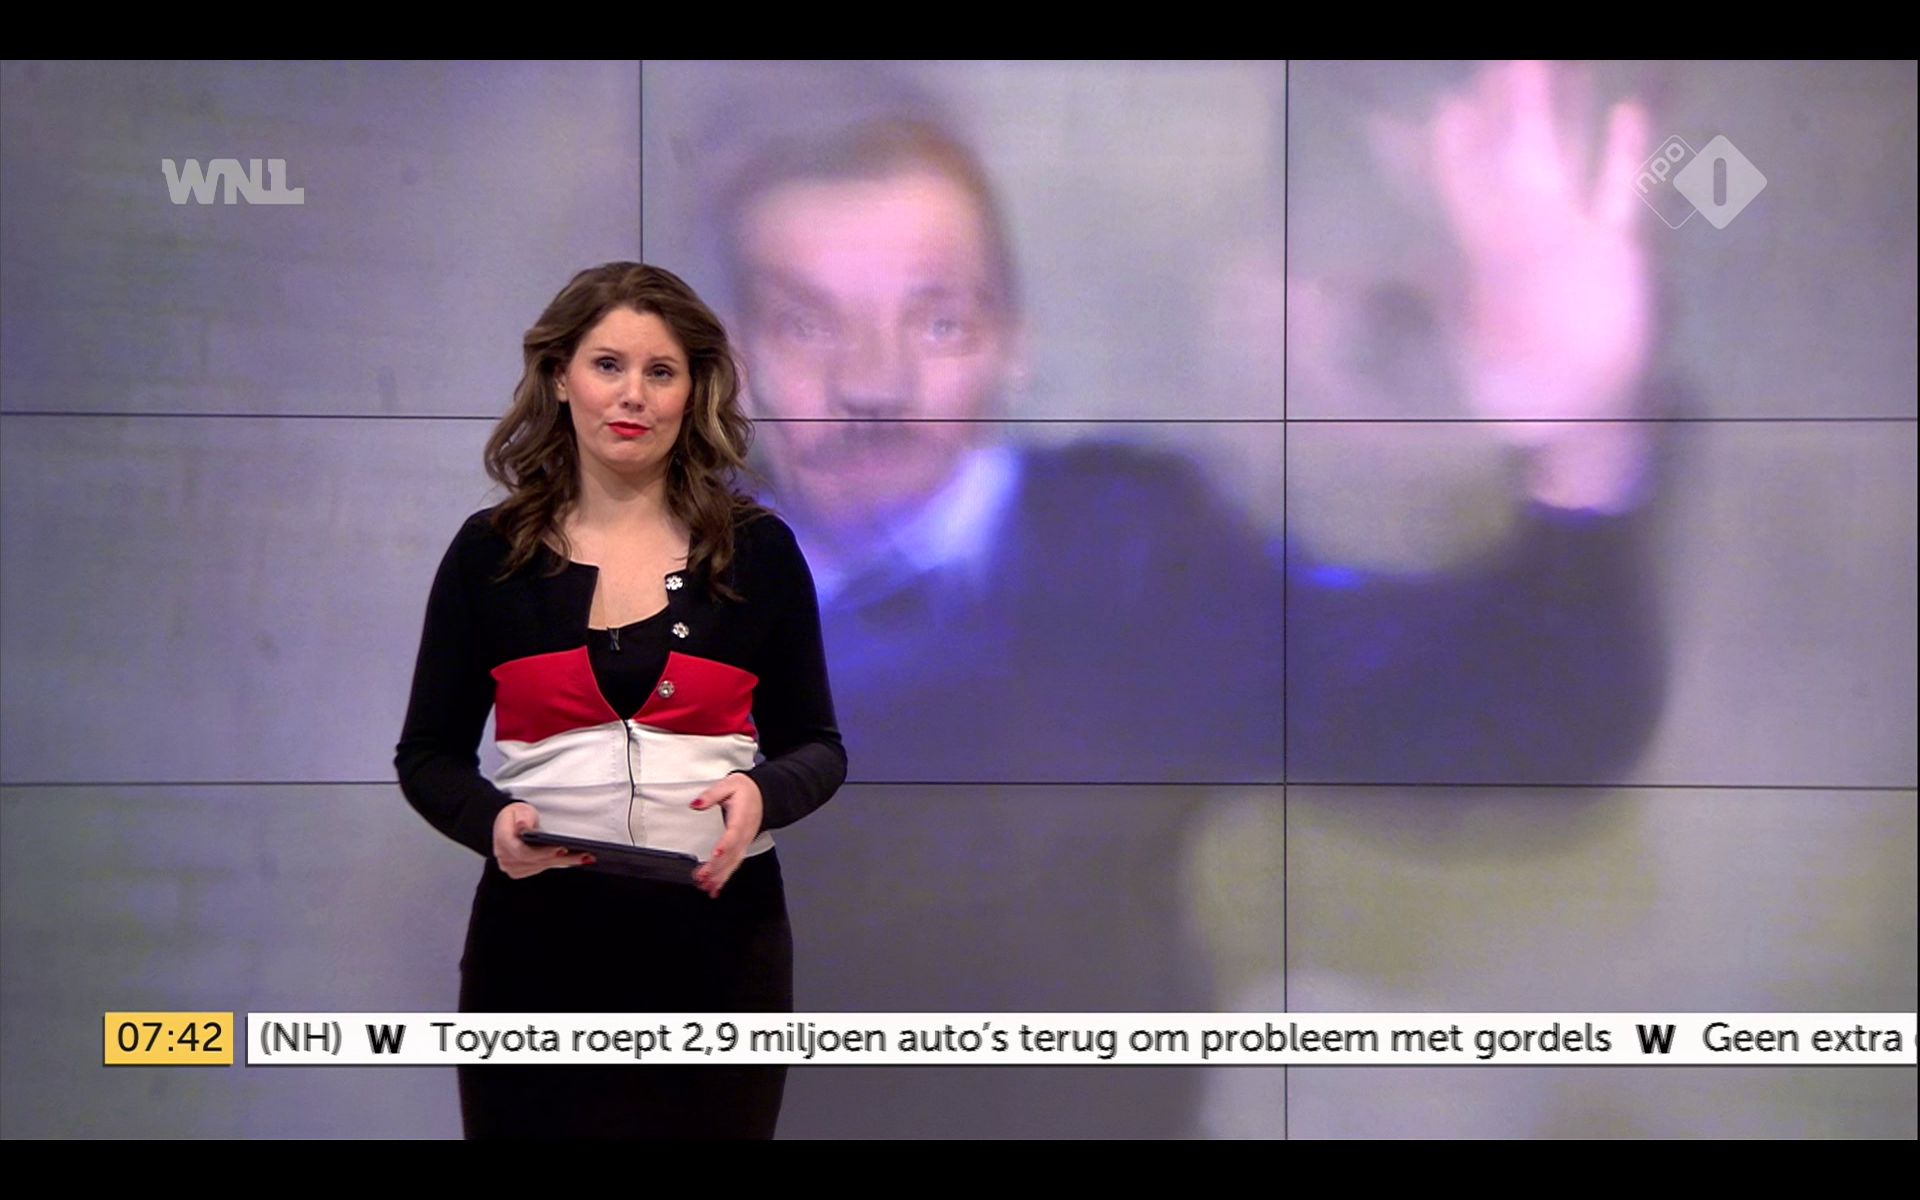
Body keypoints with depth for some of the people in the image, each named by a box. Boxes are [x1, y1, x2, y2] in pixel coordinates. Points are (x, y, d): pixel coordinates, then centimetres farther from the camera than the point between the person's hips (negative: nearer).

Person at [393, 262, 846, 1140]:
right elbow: (428, 754, 7)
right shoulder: (491, 551, 4)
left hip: (717, 942, 0)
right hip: (537, 942, 0)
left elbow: (815, 746, 9)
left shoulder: (757, 551, 4)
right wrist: (491, 820, -14)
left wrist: (763, 792, -13)